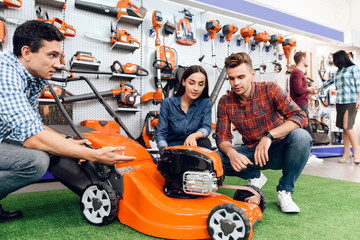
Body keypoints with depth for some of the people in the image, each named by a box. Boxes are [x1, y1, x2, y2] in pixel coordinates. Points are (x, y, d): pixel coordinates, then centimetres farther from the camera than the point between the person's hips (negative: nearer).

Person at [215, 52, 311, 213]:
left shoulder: (270, 90, -12)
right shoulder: (225, 102, -5)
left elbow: (300, 117, -21)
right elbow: (222, 137, -8)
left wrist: (269, 135, -35)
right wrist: (231, 152, -32)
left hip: (277, 151, -1)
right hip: (251, 152, 2)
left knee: (301, 136, -33)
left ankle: (284, 191, -12)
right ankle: (254, 176, 6)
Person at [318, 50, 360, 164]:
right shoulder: (337, 73, 21)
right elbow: (327, 83, 27)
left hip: (351, 101, -6)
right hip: (340, 102, 6)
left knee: (347, 127, -14)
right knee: (344, 128, 3)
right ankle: (346, 152, 6)